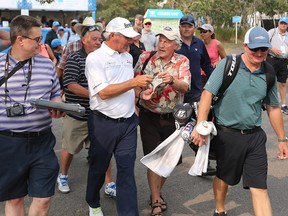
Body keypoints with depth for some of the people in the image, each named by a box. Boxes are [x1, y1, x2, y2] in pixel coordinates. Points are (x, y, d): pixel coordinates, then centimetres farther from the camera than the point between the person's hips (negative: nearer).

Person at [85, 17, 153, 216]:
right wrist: (134, 82, -23)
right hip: (104, 123, -4)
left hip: (128, 122, 5)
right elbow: (103, 92, -20)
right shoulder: (95, 58, -11)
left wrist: (140, 93, -1)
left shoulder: (128, 57, 10)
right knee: (98, 168, 14)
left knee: (127, 171, 3)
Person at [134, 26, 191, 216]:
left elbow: (185, 87, -17)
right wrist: (142, 95, -17)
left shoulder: (182, 61, -3)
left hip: (172, 119, 1)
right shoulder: (146, 58, -1)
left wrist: (172, 80, -37)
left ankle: (157, 192, 38)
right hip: (149, 117, -1)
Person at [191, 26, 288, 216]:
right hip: (227, 134, -2)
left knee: (260, 188, -1)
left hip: (255, 136, 3)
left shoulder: (268, 74, 3)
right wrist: (200, 126, -23)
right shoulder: (228, 65, -10)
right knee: (224, 177, 18)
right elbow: (207, 94, -14)